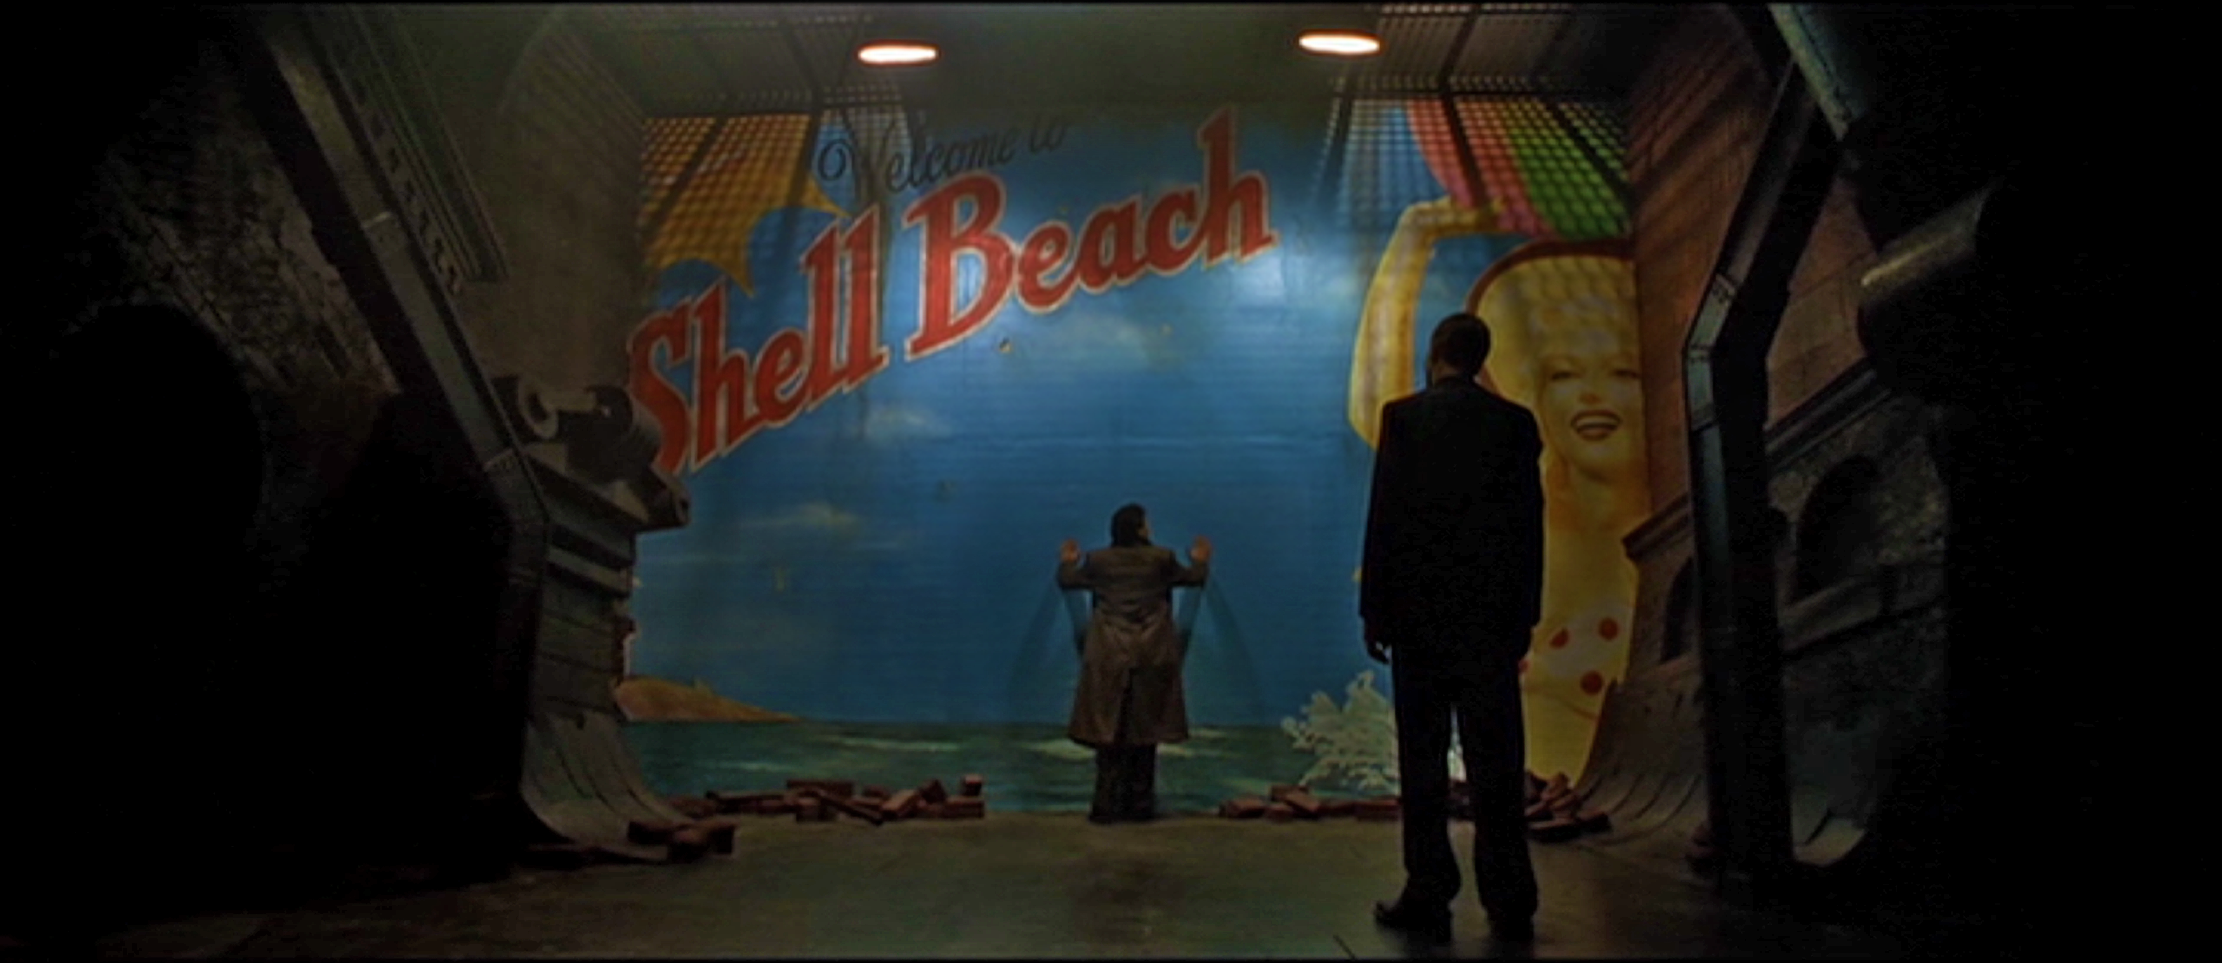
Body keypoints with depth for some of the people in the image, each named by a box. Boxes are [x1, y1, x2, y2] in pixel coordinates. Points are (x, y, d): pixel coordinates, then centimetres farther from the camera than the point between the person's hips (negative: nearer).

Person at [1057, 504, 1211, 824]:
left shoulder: (1098, 560, -1)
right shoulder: (1161, 559, -3)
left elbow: (1067, 581, 16)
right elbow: (1193, 578, 14)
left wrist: (1067, 563, 37)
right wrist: (1200, 561, 36)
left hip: (1109, 656, 0)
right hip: (1152, 655, 0)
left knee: (1108, 730, 4)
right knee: (1145, 730, 7)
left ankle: (1107, 806, 2)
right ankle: (1140, 806, 10)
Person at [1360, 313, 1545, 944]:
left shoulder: (1404, 415, -1)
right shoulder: (1516, 422, 6)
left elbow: (1385, 513, -5)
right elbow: (1530, 524, 6)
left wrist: (1373, 608, -1)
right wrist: (1524, 614, 11)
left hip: (1419, 607, -2)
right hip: (1492, 609, 3)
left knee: (1423, 756, 2)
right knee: (1496, 760, 5)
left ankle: (1429, 896, 2)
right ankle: (1509, 904, 8)